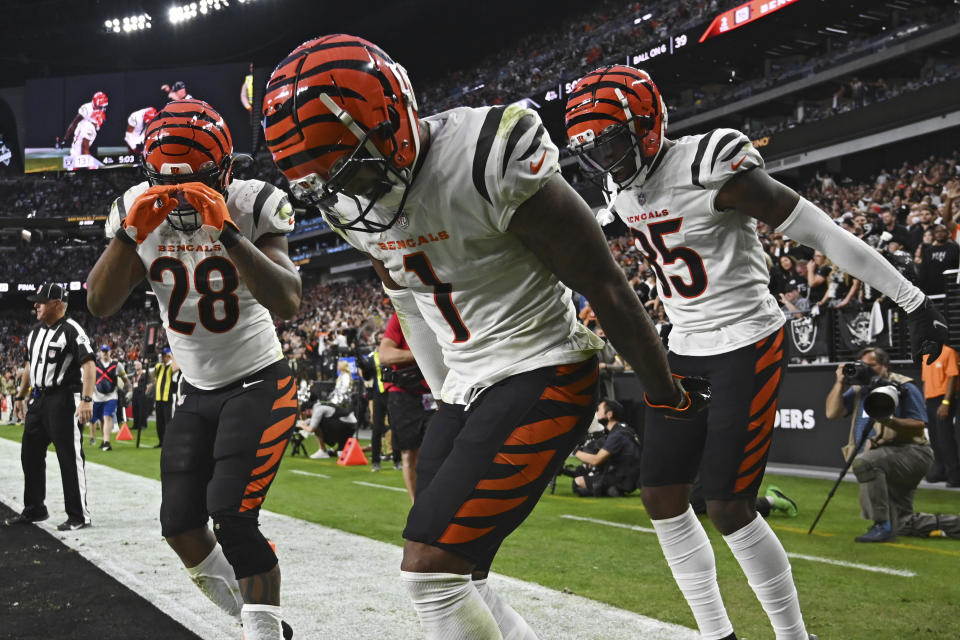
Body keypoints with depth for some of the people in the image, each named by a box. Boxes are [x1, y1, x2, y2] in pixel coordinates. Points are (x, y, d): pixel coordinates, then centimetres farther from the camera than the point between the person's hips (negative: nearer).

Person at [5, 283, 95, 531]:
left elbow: (89, 366, -20)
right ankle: (34, 510, 27)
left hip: (64, 400, -9)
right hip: (38, 399, 9)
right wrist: (21, 396, 23)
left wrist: (86, 399, -28)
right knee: (30, 454, 13)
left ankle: (79, 515, 3)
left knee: (70, 457, -5)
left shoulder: (72, 331, -13)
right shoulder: (35, 332, 14)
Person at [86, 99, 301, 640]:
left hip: (259, 385, -6)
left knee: (233, 517, -18)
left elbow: (288, 304, -30)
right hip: (198, 393, 6)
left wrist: (226, 230, -37)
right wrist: (130, 232, -26)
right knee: (181, 527, 6)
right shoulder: (139, 212, -5)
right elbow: (101, 305, -12)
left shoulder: (252, 208, -17)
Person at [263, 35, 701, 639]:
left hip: (541, 378, -8)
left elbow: (604, 284, -15)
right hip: (468, 387, 8)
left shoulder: (487, 162, -24)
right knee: (454, 578, 9)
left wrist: (667, 395, -5)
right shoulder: (351, 202, 0)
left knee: (431, 569, -15)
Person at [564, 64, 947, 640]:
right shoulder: (623, 188, 4)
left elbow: (821, 233, -16)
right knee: (662, 498, 6)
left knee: (729, 509, -8)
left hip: (748, 346, -8)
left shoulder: (712, 167, -20)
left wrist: (913, 301, -12)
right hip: (686, 352, 8)